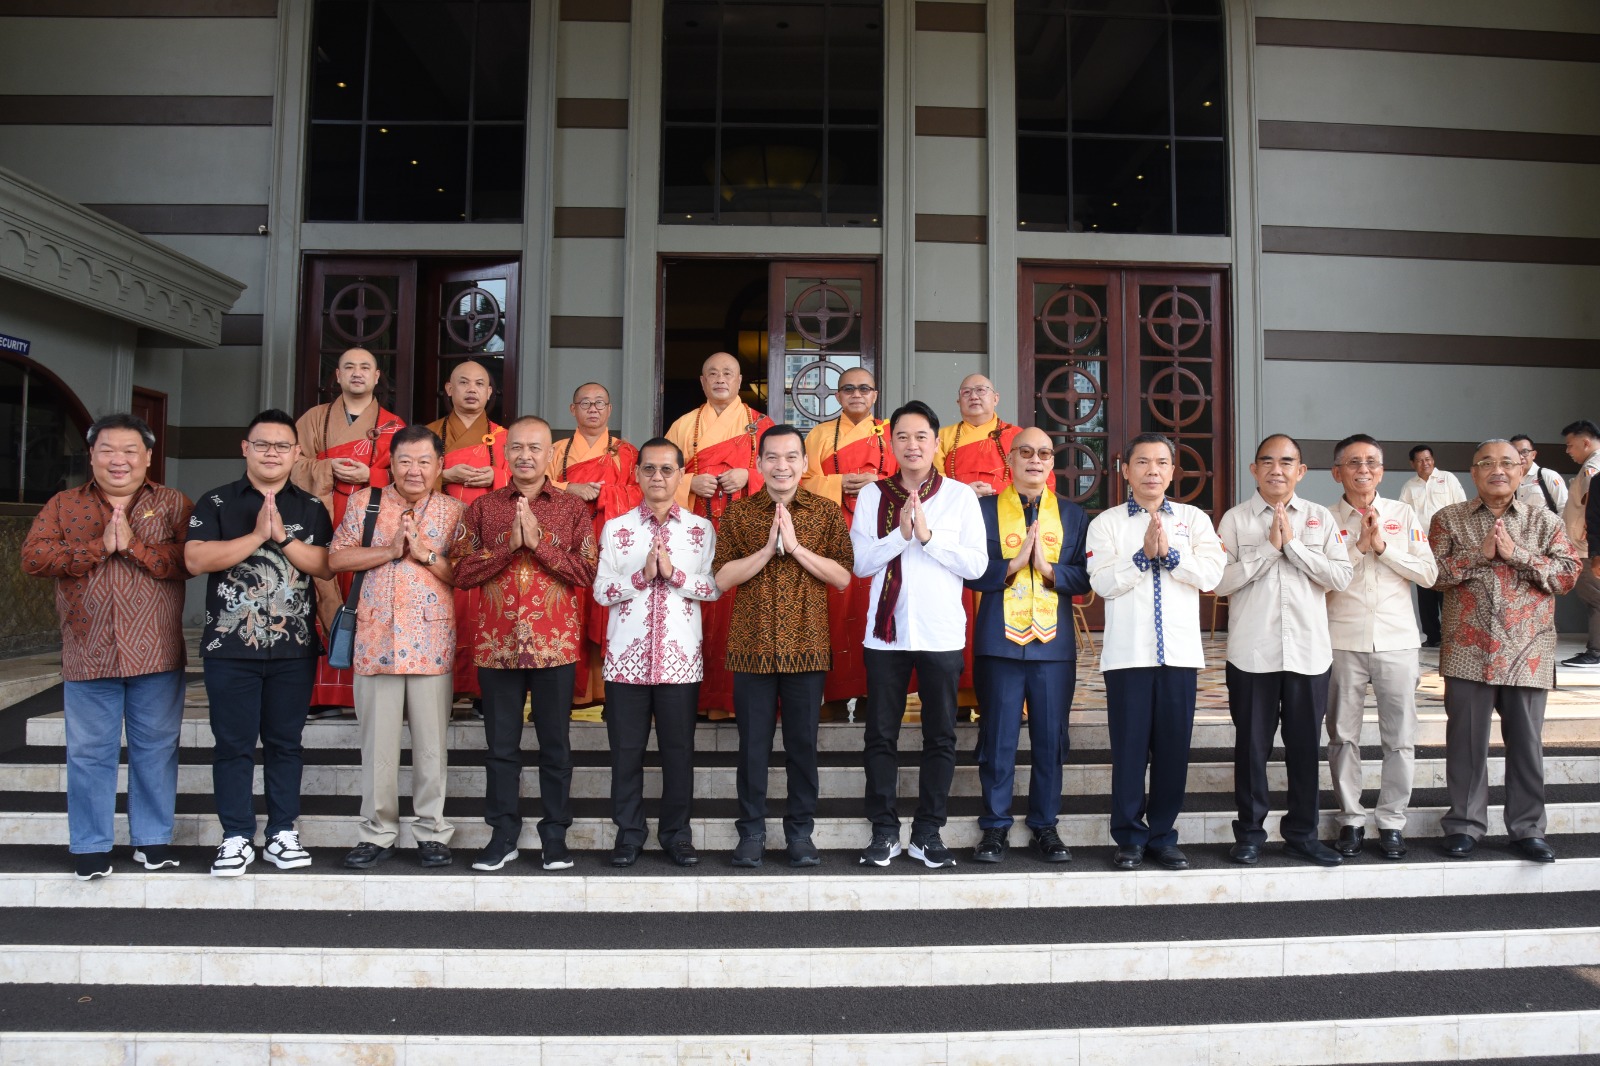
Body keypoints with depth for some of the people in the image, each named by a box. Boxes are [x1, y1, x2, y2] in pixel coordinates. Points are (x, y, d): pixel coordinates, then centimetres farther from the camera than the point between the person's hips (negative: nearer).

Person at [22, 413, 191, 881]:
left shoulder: (173, 504, 4)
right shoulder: (63, 505, 9)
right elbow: (33, 557, -5)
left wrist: (134, 545, -17)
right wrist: (99, 546, -13)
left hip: (156, 654, -1)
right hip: (87, 654, 1)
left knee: (155, 747, 8)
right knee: (89, 751, 7)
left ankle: (153, 838, 20)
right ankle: (90, 846, 19)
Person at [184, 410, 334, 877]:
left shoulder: (311, 508, 8)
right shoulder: (216, 502, 4)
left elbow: (327, 566, -2)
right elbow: (196, 559, -9)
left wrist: (283, 538, -13)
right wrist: (257, 535, -13)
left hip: (294, 648, 1)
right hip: (230, 646, -1)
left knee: (284, 742, 9)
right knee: (233, 744, 4)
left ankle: (283, 833, 18)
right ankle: (236, 837, 14)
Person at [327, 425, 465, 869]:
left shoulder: (455, 511, 6)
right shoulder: (364, 503, 9)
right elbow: (336, 558, 2)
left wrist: (426, 553, -12)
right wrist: (389, 551, -8)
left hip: (432, 641, -1)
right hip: (376, 639, 1)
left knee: (431, 742, 4)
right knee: (377, 741, 8)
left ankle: (432, 832, 17)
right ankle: (377, 833, 20)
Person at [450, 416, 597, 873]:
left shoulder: (573, 509, 5)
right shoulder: (482, 507, 9)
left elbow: (587, 573, -5)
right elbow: (461, 571, 0)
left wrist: (538, 542, -13)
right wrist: (509, 545, -12)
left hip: (555, 645, -1)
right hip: (497, 644, 1)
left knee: (555, 745, 6)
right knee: (501, 746, 8)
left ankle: (555, 836, 16)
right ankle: (503, 835, 20)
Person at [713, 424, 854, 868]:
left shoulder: (827, 513, 4)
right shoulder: (738, 513, 4)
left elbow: (843, 577, -4)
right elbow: (722, 578, -4)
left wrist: (796, 546, -13)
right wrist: (767, 549, -14)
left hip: (806, 647, 0)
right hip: (752, 647, 0)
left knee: (803, 744, 7)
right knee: (753, 744, 7)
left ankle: (800, 832, 20)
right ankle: (752, 831, 20)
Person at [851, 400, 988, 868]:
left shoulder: (961, 496, 2)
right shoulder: (872, 495, 4)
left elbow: (977, 564, -5)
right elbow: (860, 561, -3)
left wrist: (928, 535, -14)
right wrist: (901, 533, -15)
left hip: (942, 632, 0)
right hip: (886, 631, 0)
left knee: (940, 736, 6)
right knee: (880, 735, 5)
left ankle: (927, 833, 19)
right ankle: (884, 830, 18)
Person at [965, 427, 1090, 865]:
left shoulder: (1073, 515, 12)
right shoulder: (984, 509, 5)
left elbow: (1083, 578, 3)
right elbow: (971, 572, -3)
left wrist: (1049, 568, -12)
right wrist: (1014, 563, -14)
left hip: (1055, 644, 2)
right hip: (1000, 642, -2)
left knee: (1051, 739, 6)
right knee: (998, 738, 3)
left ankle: (1044, 827, 19)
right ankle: (995, 826, 16)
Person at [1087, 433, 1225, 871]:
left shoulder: (1194, 519, 11)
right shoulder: (1107, 522, 6)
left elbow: (1211, 574, -2)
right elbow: (1103, 582, -6)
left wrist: (1169, 552, -13)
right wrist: (1143, 554, -14)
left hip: (1179, 650, 2)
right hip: (1127, 652, -1)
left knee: (1174, 745, 5)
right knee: (1130, 747, 2)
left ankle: (1163, 835, 18)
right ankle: (1129, 837, 14)